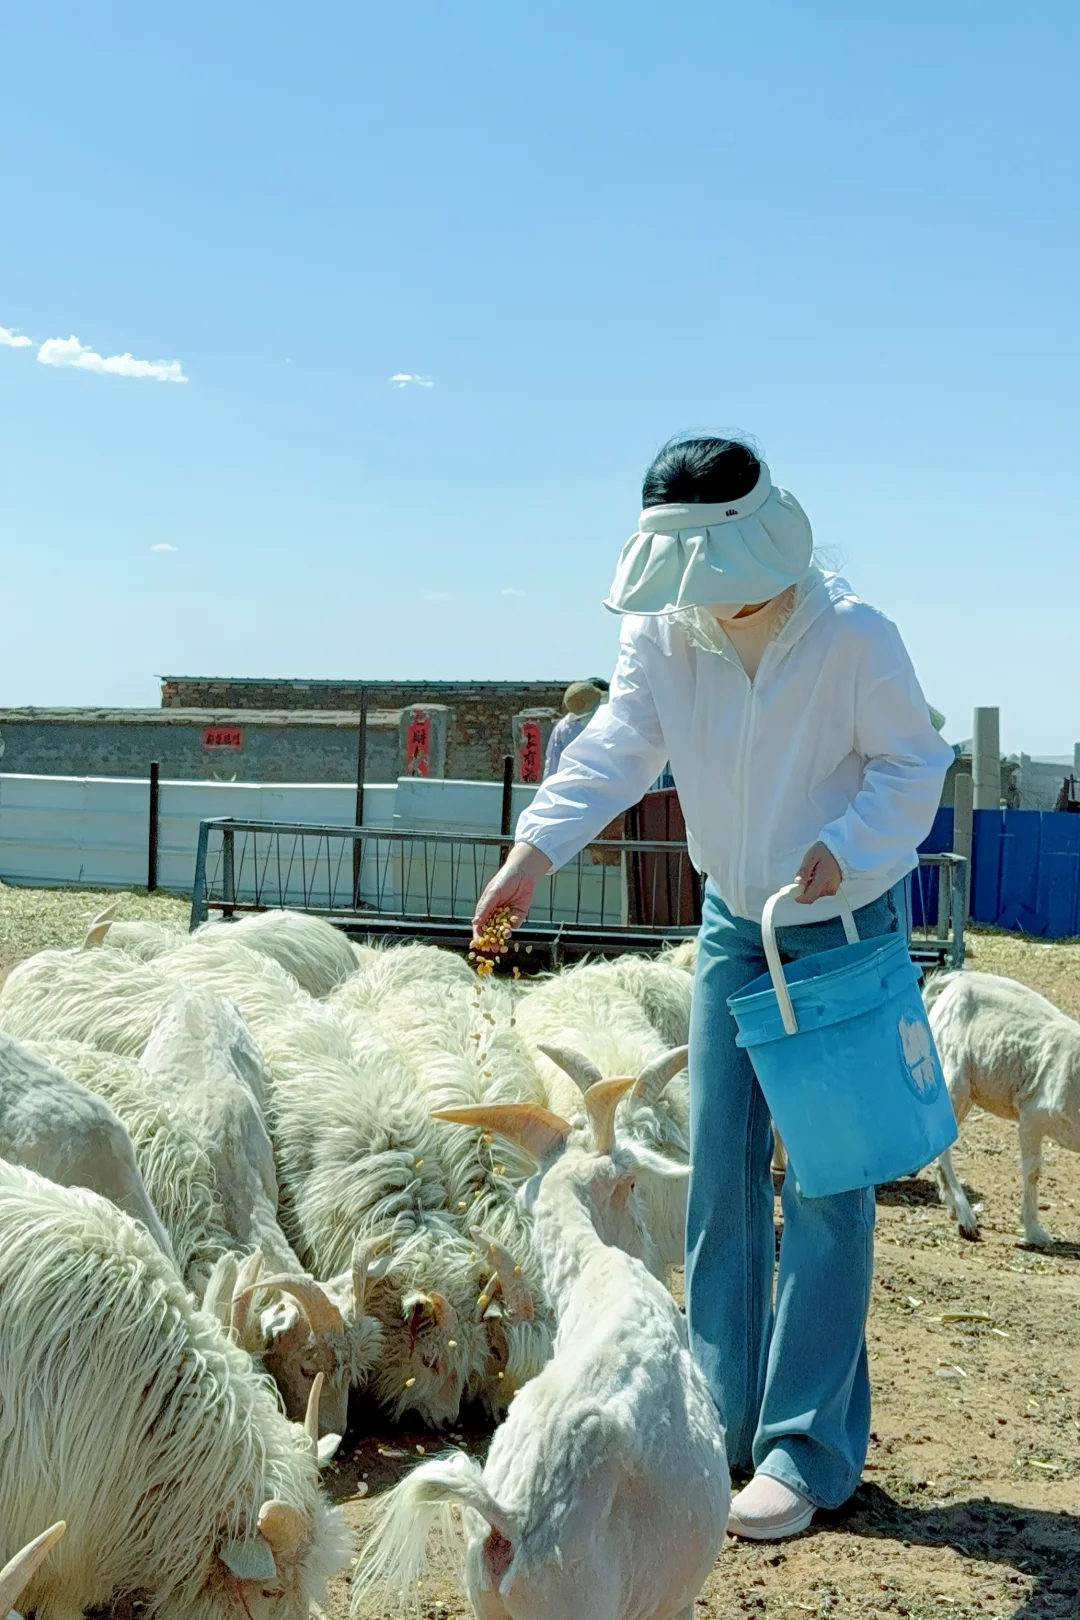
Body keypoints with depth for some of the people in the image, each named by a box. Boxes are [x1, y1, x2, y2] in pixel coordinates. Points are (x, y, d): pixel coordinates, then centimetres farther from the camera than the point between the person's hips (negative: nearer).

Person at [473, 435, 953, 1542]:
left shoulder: (852, 636, -21)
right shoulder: (660, 633, -9)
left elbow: (913, 763, -14)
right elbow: (612, 752, -16)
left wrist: (846, 844, -32)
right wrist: (534, 850, -32)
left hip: (847, 924, -5)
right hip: (735, 921, 5)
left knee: (824, 1183, -5)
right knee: (719, 1167, 8)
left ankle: (807, 1449, 6)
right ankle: (721, 1416, 23)